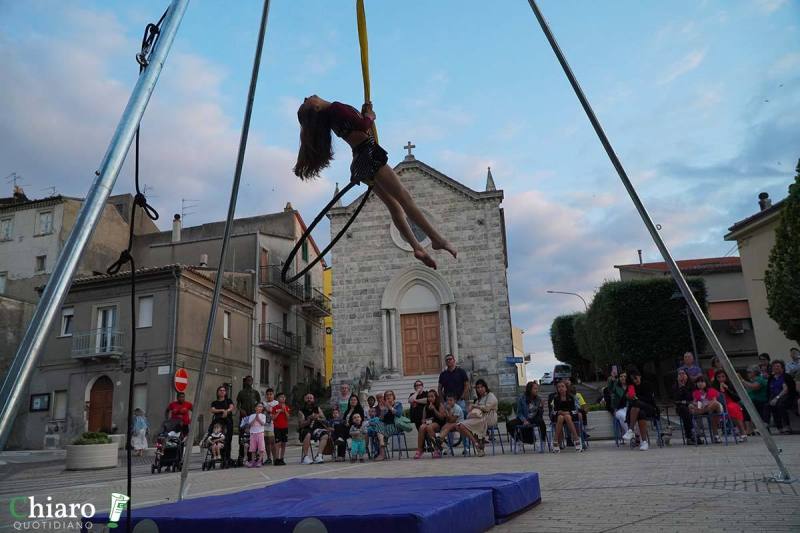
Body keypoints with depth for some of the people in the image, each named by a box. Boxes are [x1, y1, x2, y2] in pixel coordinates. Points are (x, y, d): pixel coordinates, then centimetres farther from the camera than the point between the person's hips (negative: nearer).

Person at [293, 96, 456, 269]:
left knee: (395, 206, 6)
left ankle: (417, 247, 3)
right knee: (405, 199, -10)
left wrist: (365, 113, 13)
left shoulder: (330, 117, 17)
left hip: (361, 161, 9)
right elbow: (363, 125, -16)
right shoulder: (335, 108, -10)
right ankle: (437, 239, -11)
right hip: (369, 156, -9)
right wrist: (370, 116, 3)